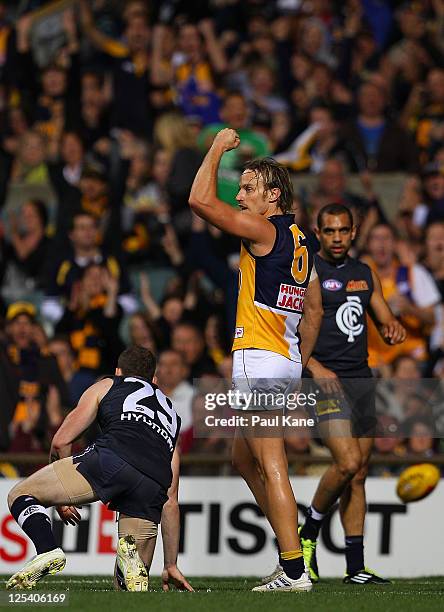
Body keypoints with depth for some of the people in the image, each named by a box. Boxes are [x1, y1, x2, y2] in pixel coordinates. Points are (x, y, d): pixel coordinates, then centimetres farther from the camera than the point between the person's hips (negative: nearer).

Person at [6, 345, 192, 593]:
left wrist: (61, 499, 37)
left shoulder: (106, 386, 30)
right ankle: (130, 552, -21)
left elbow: (61, 442, 22)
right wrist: (171, 566, 40)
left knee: (20, 495, 13)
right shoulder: (172, 415, 40)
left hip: (111, 459, -4)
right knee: (131, 583, 16)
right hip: (153, 487, 4)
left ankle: (48, 551, -16)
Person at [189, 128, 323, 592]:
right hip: (286, 362, 9)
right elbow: (314, 310, 20)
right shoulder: (300, 241, 15)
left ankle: (294, 571, -13)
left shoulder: (264, 232, -11)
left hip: (258, 360, -9)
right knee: (243, 459, 21)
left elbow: (200, 200, -17)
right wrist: (299, 363, 25)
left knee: (272, 468, -10)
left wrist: (217, 149, -4)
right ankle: (291, 545, 18)